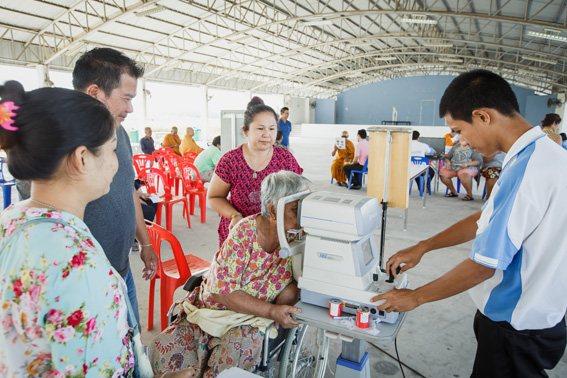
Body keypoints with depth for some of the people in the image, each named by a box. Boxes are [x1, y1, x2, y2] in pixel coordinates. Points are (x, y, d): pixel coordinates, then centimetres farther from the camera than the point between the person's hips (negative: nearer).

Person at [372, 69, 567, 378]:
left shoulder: (524, 172, -29)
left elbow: (484, 265, -24)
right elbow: (486, 220, 10)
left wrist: (415, 297, -11)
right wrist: (422, 247, 10)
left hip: (517, 328, -8)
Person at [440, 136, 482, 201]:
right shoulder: (456, 147, 18)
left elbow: (479, 161, -5)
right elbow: (447, 157, 18)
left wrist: (467, 164, -20)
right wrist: (447, 162, -5)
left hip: (468, 168, -6)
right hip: (453, 167, 6)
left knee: (464, 175, -39)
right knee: (442, 173, -19)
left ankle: (470, 195, -20)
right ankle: (453, 192, 1)